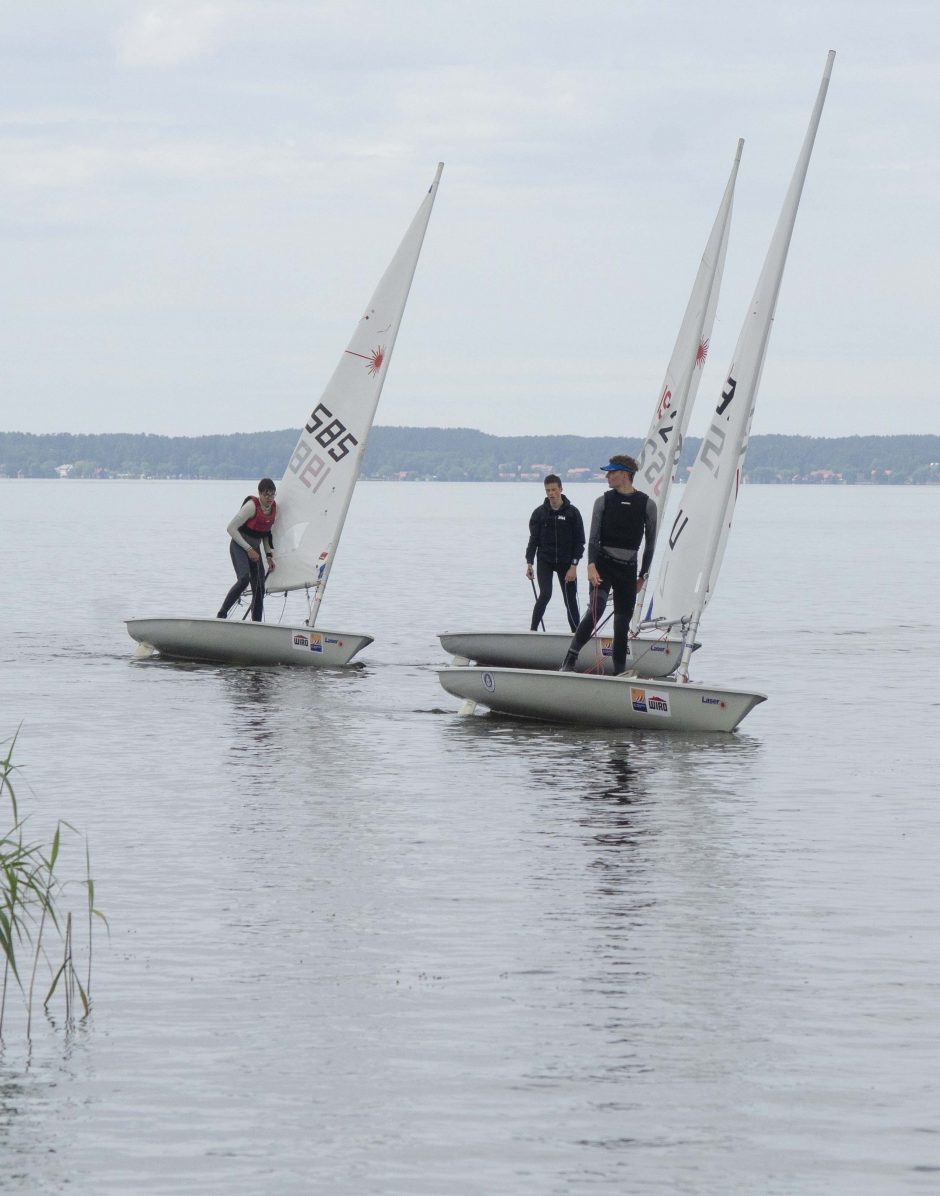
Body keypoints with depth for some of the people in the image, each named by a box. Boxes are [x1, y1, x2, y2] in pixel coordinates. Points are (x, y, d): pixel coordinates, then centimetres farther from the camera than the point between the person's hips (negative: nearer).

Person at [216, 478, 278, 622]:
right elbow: (231, 528, -17)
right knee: (244, 579, -30)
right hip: (239, 545, -7)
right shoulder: (251, 506, -19)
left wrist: (269, 556, 10)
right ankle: (221, 615, -26)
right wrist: (249, 549, -18)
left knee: (259, 588, 0)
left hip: (255, 549, 7)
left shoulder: (273, 508, 3)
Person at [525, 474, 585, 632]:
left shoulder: (572, 512, -2)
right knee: (545, 594, -17)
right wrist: (529, 563, -5)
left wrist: (574, 566, -9)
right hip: (545, 561, 0)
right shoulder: (539, 513, 1)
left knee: (570, 600, 3)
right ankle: (533, 629, -10)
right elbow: (533, 539, 4)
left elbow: (579, 542, -1)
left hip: (565, 562, 0)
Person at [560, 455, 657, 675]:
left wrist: (643, 575, 9)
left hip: (628, 568, 2)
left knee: (623, 621, 4)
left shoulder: (647, 505, 3)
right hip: (603, 564, -2)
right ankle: (568, 663, -24)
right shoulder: (603, 502, 3)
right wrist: (591, 565, -18)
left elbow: (650, 543, 10)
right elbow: (593, 537, -3)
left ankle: (620, 671, 13)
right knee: (596, 609, -23)